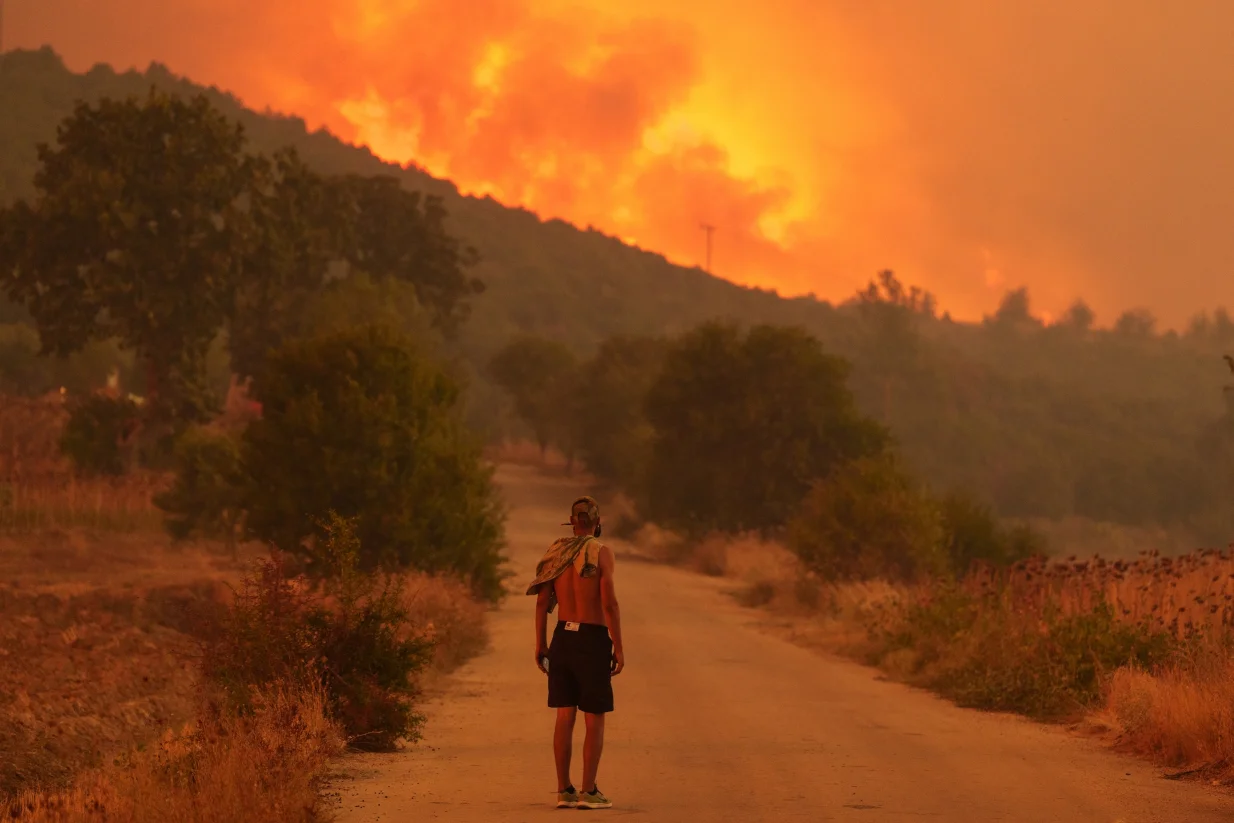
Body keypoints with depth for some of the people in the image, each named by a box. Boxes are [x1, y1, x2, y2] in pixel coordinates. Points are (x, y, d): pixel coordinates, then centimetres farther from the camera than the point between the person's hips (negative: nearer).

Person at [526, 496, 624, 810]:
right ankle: (588, 792, -4)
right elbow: (609, 602, -17)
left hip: (563, 639, 5)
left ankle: (564, 790, 5)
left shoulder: (556, 550, 6)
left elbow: (542, 601, 4)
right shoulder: (601, 552, -11)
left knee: (565, 717, 7)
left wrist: (540, 645, 11)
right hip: (593, 642, -5)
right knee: (595, 720, 1)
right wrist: (619, 648, -12)